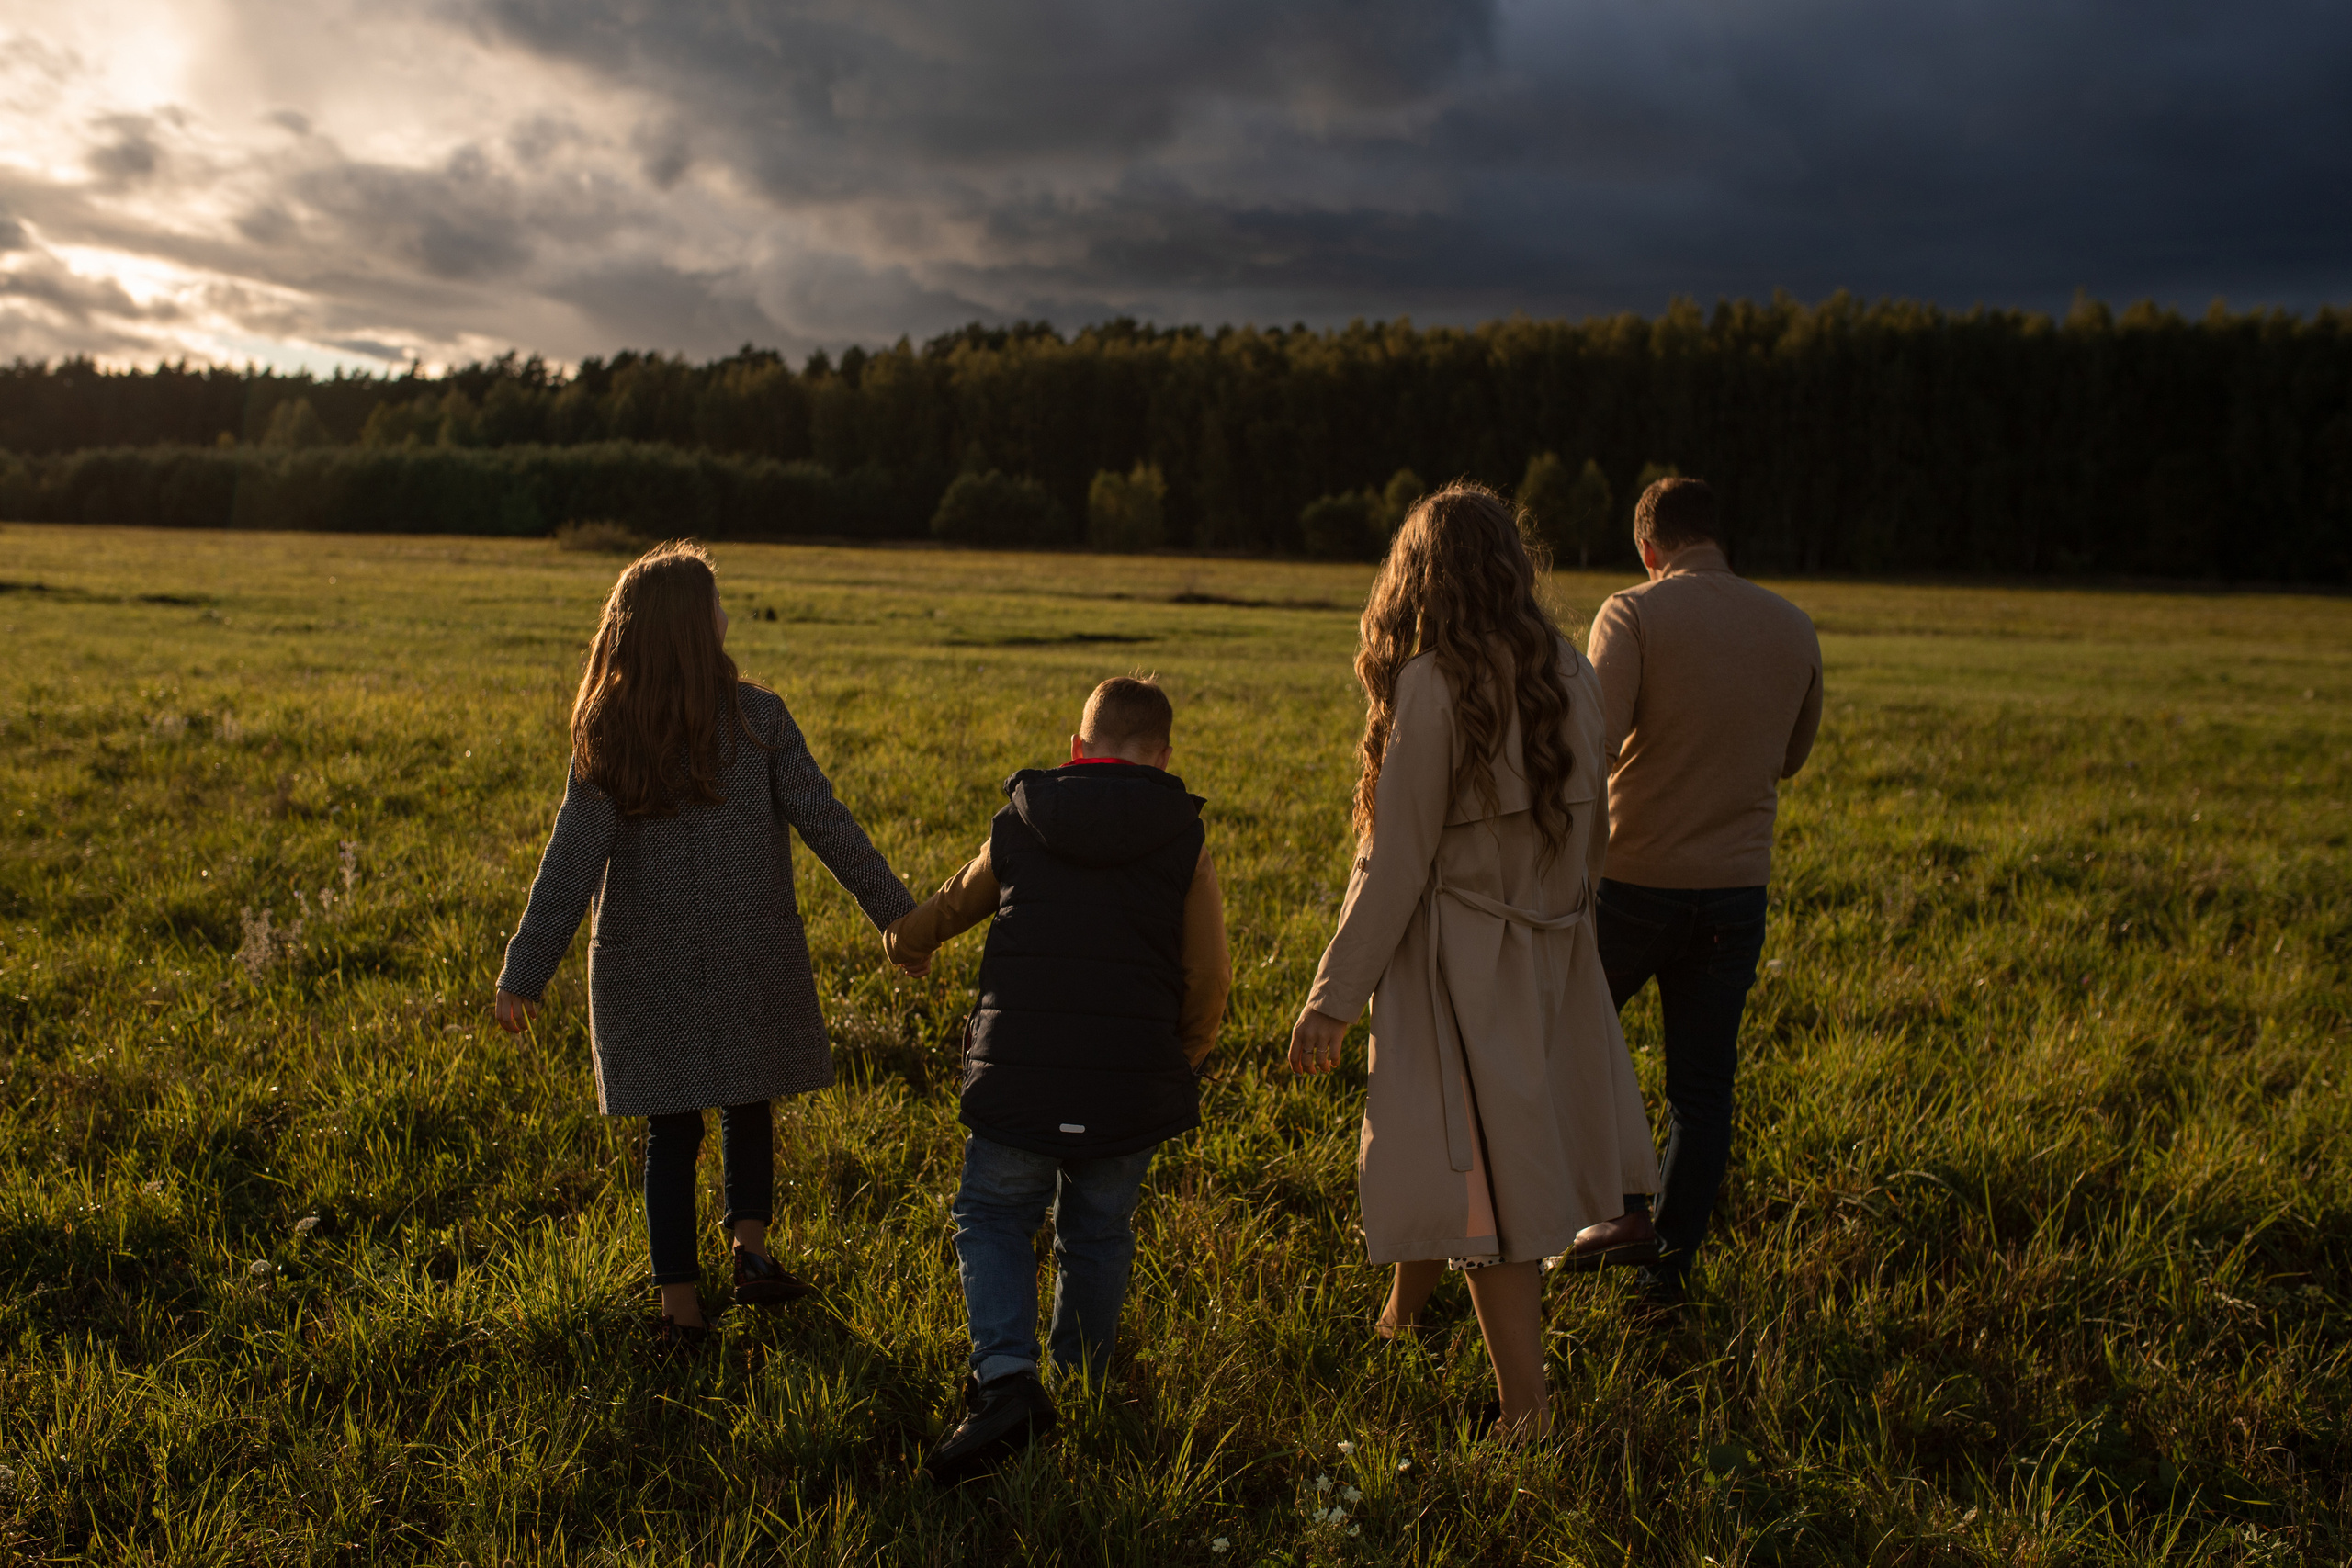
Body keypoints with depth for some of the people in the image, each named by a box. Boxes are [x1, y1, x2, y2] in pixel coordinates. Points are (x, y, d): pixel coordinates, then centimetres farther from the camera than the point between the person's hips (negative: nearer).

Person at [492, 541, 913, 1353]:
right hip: (747, 959, 0)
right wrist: (896, 912, -1)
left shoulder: (608, 735, -6)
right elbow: (826, 822, -9)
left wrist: (523, 975, -6)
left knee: (670, 1131, 11)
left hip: (647, 967, 1)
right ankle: (750, 1244, 7)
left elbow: (571, 864, -10)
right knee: (746, 1106, 22)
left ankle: (680, 1306, 14)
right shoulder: (756, 717, -9)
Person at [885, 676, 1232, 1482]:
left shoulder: (1017, 828, 5)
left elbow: (941, 912, 21)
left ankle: (1006, 1377, -4)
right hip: (1131, 1087, 1)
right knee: (1098, 1235, 19)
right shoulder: (1184, 842, 0)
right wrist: (1180, 1064, 20)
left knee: (992, 1220, 14)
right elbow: (1208, 978, 2)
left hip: (1017, 1077, 0)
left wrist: (907, 946, 44)